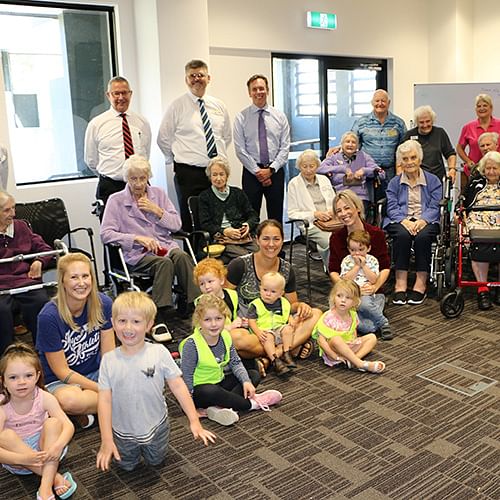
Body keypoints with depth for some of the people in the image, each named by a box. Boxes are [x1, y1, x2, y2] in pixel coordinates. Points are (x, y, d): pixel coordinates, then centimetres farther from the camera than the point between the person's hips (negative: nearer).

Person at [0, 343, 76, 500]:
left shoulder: (45, 398, -15)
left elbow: (68, 426, -19)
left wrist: (58, 446, -39)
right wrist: (22, 459, -41)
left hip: (44, 449, 1)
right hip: (17, 455, -1)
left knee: (53, 423, -25)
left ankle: (46, 486, -34)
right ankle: (56, 478, -28)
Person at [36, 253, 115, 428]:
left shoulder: (103, 304, -11)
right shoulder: (49, 316, -22)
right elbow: (62, 371, -16)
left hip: (95, 372, 4)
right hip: (59, 381, -4)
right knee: (68, 400, -38)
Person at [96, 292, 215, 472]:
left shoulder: (159, 353, -20)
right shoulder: (109, 360, -17)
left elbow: (178, 386, -16)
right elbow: (104, 400, -14)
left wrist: (194, 421, -19)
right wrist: (106, 440, -17)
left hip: (156, 426, 0)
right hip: (123, 431, 1)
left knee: (155, 462, 22)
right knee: (127, 466, 21)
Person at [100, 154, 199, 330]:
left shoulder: (158, 193, 17)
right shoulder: (116, 200, 7)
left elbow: (176, 225, 12)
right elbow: (105, 234, -5)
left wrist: (157, 210, -4)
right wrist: (138, 238, -15)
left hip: (165, 246, 3)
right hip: (137, 253, -3)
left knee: (182, 256, -32)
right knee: (164, 263, -35)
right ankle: (159, 319, -39)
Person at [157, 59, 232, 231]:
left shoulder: (219, 106, 10)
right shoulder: (177, 106, -2)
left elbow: (227, 136, 21)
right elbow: (163, 138, 2)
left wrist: (219, 157, 13)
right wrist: (180, 159, 5)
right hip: (189, 174, -4)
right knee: (190, 223, 1)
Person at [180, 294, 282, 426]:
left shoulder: (225, 336, -4)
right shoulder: (191, 344, -23)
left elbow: (235, 363, 2)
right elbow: (187, 376, -19)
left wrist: (246, 381, -14)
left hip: (219, 382, 8)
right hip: (199, 389, -8)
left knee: (254, 375, 1)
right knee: (212, 392, -40)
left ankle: (219, 407, -24)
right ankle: (252, 404, -16)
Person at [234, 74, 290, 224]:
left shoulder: (279, 116, 6)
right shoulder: (241, 117, 1)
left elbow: (285, 147, 1)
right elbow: (240, 150, -4)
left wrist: (271, 170, -10)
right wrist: (257, 171, -10)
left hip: (275, 171, 2)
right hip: (251, 172, -1)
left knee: (276, 217, 7)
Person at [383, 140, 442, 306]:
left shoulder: (433, 180, 13)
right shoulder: (394, 183, 16)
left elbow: (435, 207, 2)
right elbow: (392, 207, 4)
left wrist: (422, 221, -19)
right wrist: (404, 221, -18)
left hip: (425, 220, 0)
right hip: (400, 220, 1)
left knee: (423, 236, -35)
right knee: (403, 235, -35)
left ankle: (421, 284, -30)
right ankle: (400, 284, -34)